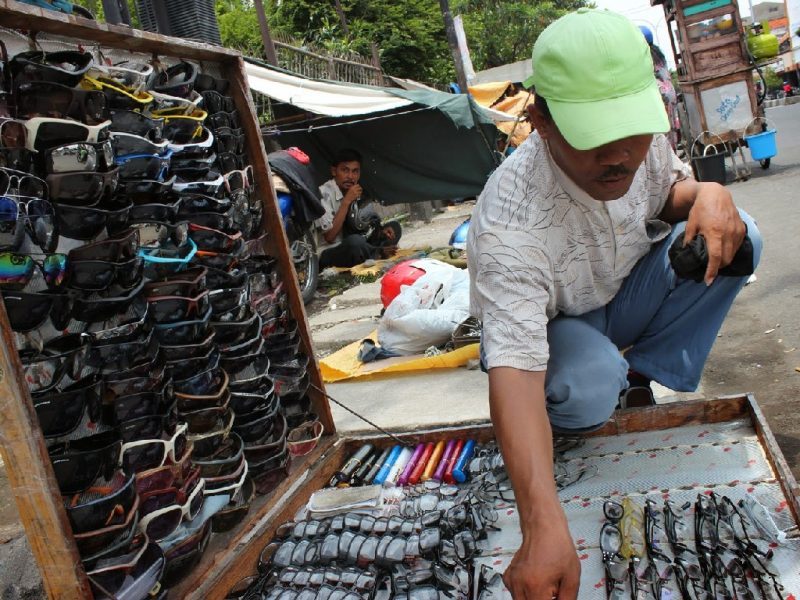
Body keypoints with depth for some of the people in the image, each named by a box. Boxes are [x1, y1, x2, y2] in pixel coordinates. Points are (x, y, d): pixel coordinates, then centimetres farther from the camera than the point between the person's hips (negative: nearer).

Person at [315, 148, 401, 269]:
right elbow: (329, 237, -23)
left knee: (394, 226, 6)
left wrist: (380, 231, -3)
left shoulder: (354, 193, 6)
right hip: (327, 255, -8)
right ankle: (380, 253, -9)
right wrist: (346, 202, -23)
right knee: (355, 242, -38)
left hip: (347, 247, 8)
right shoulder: (324, 193, -16)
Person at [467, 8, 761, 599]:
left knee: (736, 238, -13)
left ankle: (642, 380, -6)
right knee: (589, 386, -38)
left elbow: (669, 186, 6)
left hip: (626, 295, 6)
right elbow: (513, 372, -48)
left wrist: (706, 193, -21)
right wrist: (544, 528, -59)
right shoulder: (510, 223, -39)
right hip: (549, 326, -6)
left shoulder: (644, 139, -19)